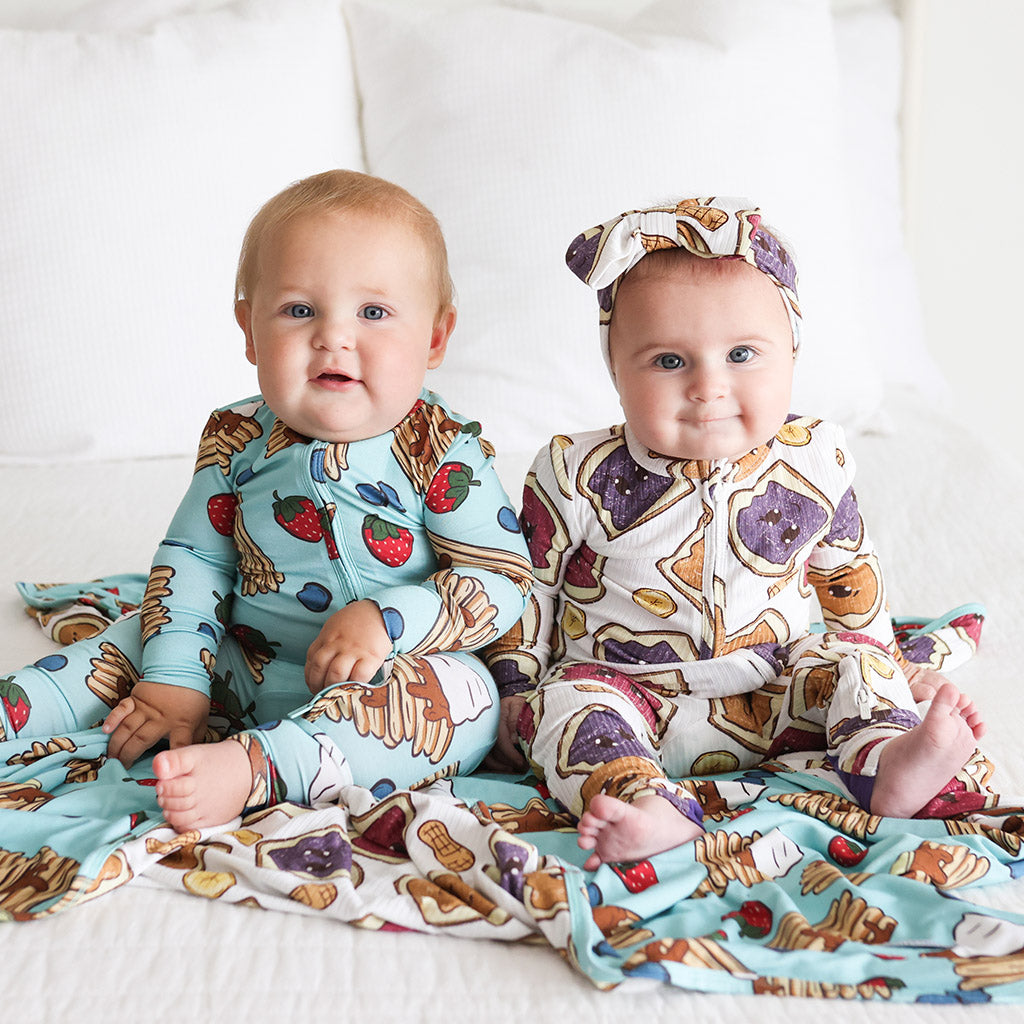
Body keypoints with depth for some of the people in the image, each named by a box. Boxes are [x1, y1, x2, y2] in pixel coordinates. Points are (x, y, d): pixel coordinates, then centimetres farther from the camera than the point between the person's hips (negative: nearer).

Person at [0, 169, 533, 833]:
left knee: (461, 693, -33)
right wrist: (175, 676, -7)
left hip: (386, 683, -4)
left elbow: (505, 580, -16)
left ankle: (252, 767, -43)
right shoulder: (238, 442, -1)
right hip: (244, 670, 5)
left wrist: (386, 622, -29)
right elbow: (194, 559, 4)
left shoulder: (445, 454, -13)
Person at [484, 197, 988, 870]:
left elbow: (849, 574, 11)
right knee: (569, 700, -28)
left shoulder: (815, 466, -6)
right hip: (626, 693, -2)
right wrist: (518, 699, 0)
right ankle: (647, 808, -48)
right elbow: (527, 589, -1)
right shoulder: (578, 477, -13)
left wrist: (882, 666, 17)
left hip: (778, 695, 3)